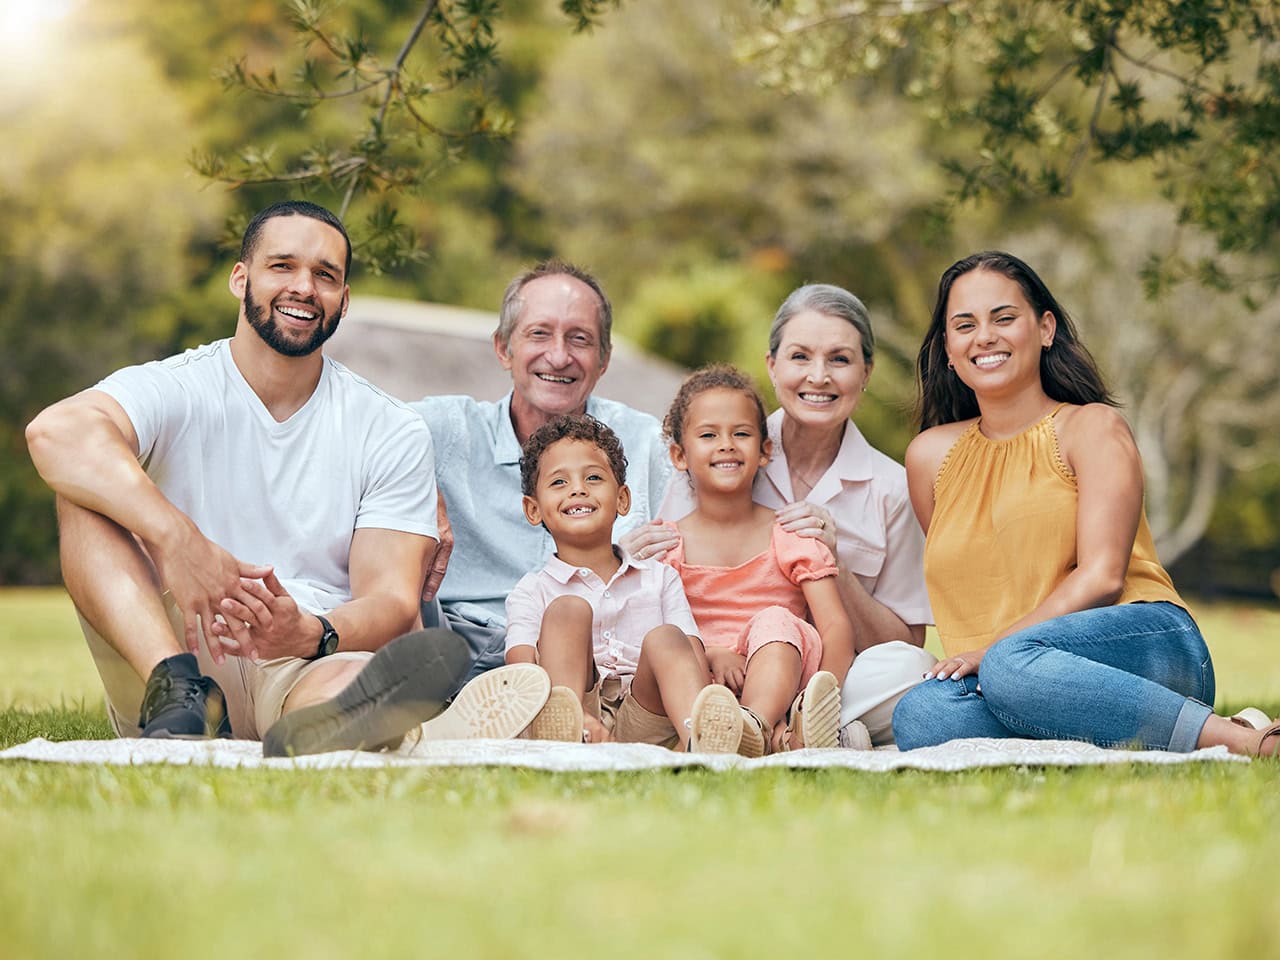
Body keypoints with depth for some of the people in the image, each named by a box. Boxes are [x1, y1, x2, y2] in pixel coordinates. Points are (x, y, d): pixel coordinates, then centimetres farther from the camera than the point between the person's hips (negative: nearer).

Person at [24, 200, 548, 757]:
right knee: (85, 491, -22)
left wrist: (311, 634, -27)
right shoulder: (175, 391, 2)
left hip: (312, 669, 0)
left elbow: (393, 601, -3)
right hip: (171, 654, 0)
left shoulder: (392, 434, 7)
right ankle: (180, 691, -42)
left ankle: (316, 728, -70)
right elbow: (56, 433, -22)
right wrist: (176, 537, -38)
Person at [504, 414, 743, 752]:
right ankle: (563, 731, -47)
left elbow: (694, 658, 10)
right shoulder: (531, 593, 14)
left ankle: (698, 739, -55)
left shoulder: (659, 579, 22)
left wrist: (705, 717, -15)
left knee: (665, 637, -23)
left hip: (645, 725, 2)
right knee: (567, 609, -18)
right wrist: (575, 719, -29)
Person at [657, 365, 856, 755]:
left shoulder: (791, 537, 7)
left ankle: (755, 725, -57)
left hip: (782, 678, -1)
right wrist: (711, 654, -24)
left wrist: (820, 702, -24)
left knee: (775, 621, -30)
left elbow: (836, 627, -5)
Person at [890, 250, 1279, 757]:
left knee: (1014, 665, -39)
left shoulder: (1092, 427, 6)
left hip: (1147, 645, -4)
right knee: (920, 717, -31)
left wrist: (994, 648, -17)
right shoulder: (931, 455, 19)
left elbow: (1101, 577, -7)